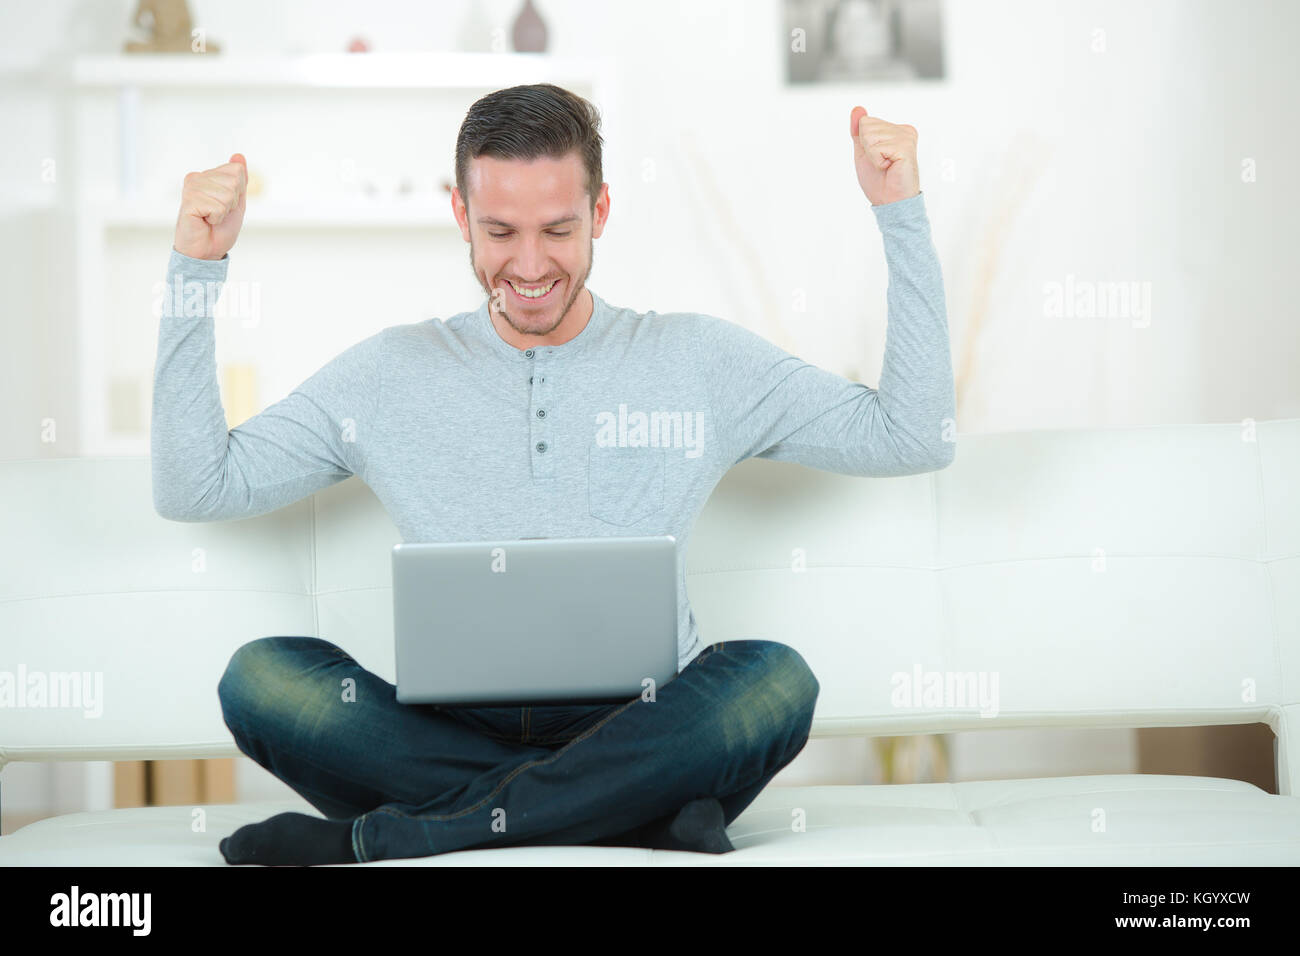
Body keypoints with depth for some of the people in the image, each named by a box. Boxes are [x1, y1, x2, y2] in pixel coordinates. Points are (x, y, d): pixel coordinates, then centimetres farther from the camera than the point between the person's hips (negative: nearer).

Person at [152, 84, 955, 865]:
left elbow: (914, 438, 5)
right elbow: (194, 488, 8)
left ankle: (382, 836, -28)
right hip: (450, 731, 1)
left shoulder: (699, 359, 9)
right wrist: (197, 268, 3)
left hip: (637, 735, 0)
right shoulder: (391, 374, 11)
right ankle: (638, 817, -28)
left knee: (775, 680, -32)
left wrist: (901, 212, 2)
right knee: (261, 676, -26)